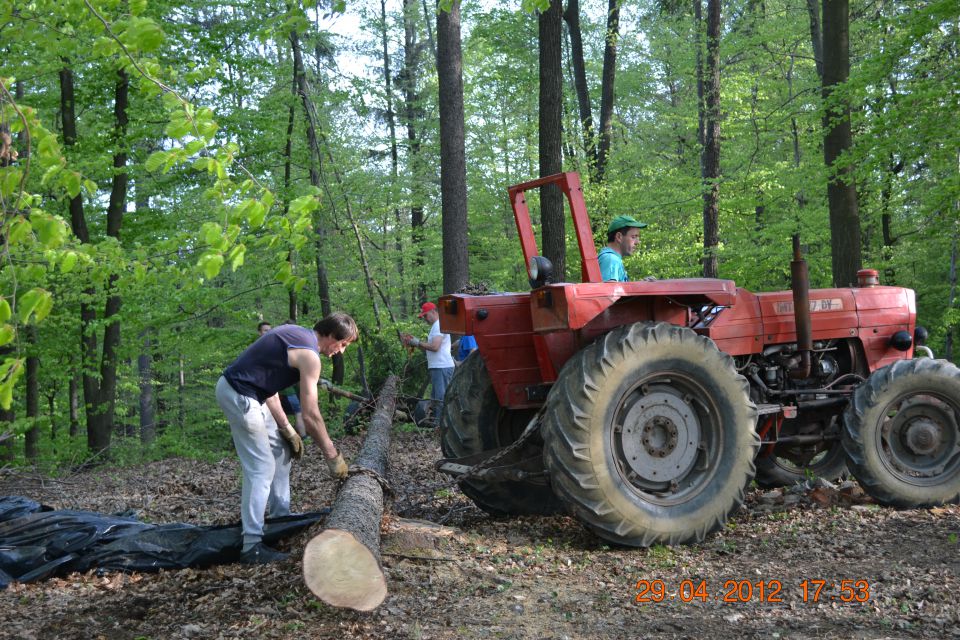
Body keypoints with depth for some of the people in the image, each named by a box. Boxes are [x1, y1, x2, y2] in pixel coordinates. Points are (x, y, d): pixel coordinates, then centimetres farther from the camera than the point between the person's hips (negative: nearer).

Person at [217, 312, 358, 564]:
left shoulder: (296, 334, 12)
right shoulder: (308, 354, -16)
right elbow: (310, 415, -16)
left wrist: (287, 430, 11)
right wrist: (333, 456, -7)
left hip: (250, 393, 11)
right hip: (238, 395, -10)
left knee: (281, 451, 19)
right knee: (262, 468, -11)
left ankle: (280, 517, 28)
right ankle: (252, 546, -12)